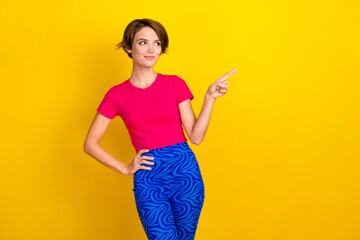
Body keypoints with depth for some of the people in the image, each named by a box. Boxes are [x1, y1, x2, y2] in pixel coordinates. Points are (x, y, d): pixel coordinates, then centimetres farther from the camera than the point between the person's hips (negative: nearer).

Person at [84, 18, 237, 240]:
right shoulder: (116, 95, 3)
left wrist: (210, 98, -7)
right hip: (147, 179, -1)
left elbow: (196, 137, 0)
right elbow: (90, 144, 7)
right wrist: (125, 169, 1)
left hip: (185, 171, 1)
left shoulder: (175, 84, 4)